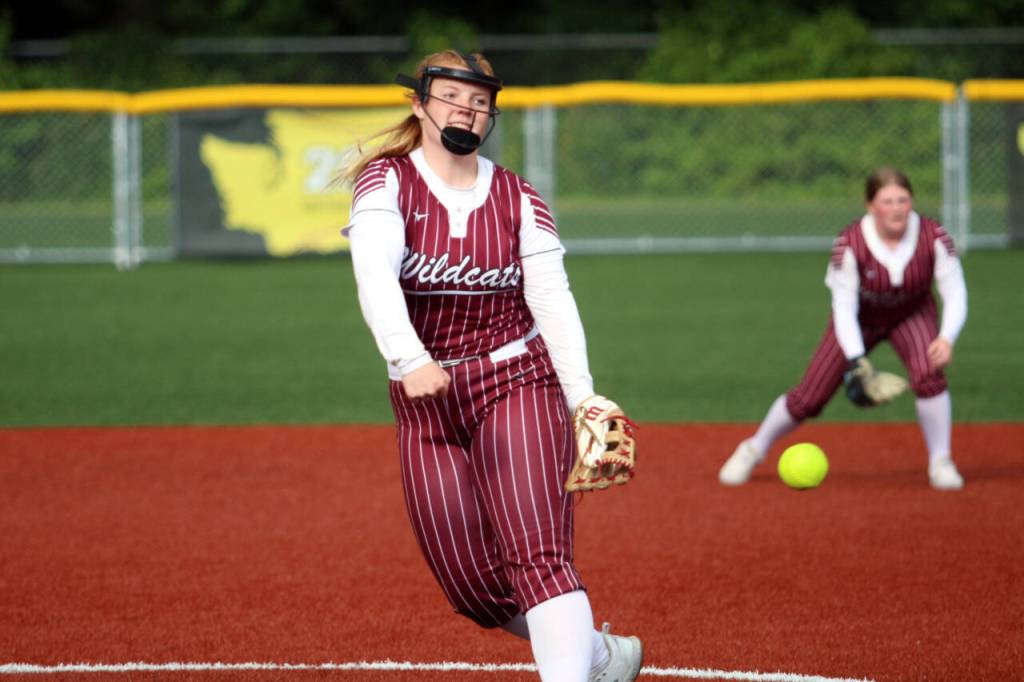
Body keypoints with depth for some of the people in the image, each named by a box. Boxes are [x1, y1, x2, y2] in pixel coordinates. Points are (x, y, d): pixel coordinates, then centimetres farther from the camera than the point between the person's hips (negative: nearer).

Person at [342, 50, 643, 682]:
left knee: (537, 552, -20)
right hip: (425, 403, 1)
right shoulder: (385, 181, -4)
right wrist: (409, 360, -39)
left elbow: (553, 298, -1)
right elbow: (375, 274, -22)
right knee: (472, 587, 3)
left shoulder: (517, 197, 3)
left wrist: (583, 398, -14)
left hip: (517, 385, -1)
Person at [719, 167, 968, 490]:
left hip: (912, 315, 1)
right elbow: (844, 308, -29)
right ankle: (752, 451, 26)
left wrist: (946, 338, -46)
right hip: (860, 318, -1)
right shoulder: (849, 244, -33)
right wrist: (856, 361, -42)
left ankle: (940, 463, -9)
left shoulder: (933, 237, -29)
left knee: (929, 375, -28)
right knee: (807, 400, 0)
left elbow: (955, 294, -27)